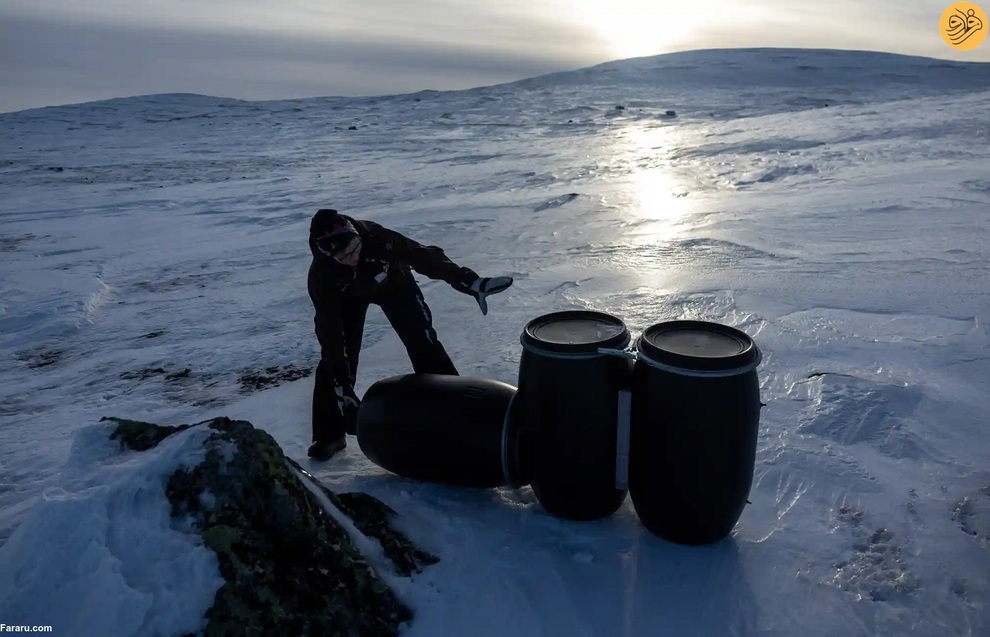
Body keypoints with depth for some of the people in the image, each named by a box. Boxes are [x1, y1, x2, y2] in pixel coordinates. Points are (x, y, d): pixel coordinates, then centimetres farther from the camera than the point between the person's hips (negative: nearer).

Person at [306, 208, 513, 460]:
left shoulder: (375, 237, -40)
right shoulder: (321, 276, -35)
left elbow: (422, 256, -33)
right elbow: (329, 329, -31)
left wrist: (467, 280, -35)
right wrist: (341, 381, -31)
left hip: (393, 282, 0)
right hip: (348, 296, 0)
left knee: (422, 341, -8)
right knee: (335, 358, -7)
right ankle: (329, 434, 6)